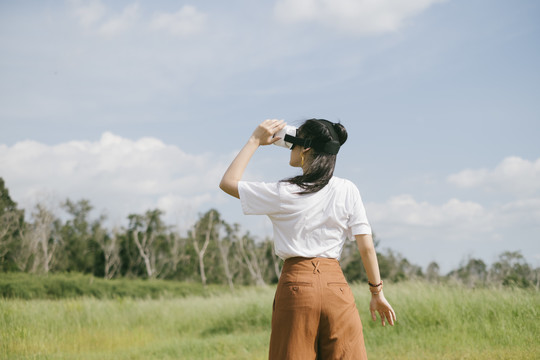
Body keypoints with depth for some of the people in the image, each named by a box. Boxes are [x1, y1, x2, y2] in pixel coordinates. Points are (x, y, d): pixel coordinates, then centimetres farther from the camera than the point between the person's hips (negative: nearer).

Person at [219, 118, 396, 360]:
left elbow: (228, 182, 8)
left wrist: (255, 141, 12)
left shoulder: (284, 194, -3)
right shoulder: (347, 191, 3)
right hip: (336, 284, 2)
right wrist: (377, 292, 11)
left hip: (296, 285, -2)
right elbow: (366, 246, 1)